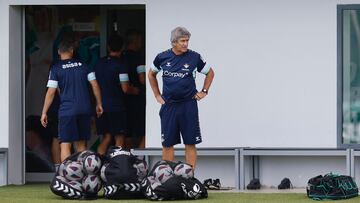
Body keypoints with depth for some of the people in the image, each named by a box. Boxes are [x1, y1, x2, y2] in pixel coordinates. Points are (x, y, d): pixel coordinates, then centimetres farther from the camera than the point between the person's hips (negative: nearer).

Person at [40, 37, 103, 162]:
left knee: (65, 145, -4)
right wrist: (99, 104, 16)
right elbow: (95, 85, 6)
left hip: (67, 110, -4)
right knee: (81, 144, 16)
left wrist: (44, 112, -1)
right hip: (85, 109, 4)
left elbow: (51, 92, -7)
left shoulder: (56, 69, -2)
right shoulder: (83, 65, 8)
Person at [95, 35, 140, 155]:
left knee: (106, 137, 13)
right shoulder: (120, 64, -10)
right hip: (116, 106, -6)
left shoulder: (99, 63, 8)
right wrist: (135, 90, 7)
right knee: (119, 140, 1)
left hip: (102, 105, 6)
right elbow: (125, 88, -13)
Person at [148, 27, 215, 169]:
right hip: (168, 105, 1)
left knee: (190, 143, -2)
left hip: (188, 105, -1)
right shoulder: (162, 57, 1)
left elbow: (210, 73, 14)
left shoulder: (194, 57, -2)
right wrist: (157, 95, 15)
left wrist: (204, 92, 8)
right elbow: (151, 74, 20)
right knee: (167, 144, 3)